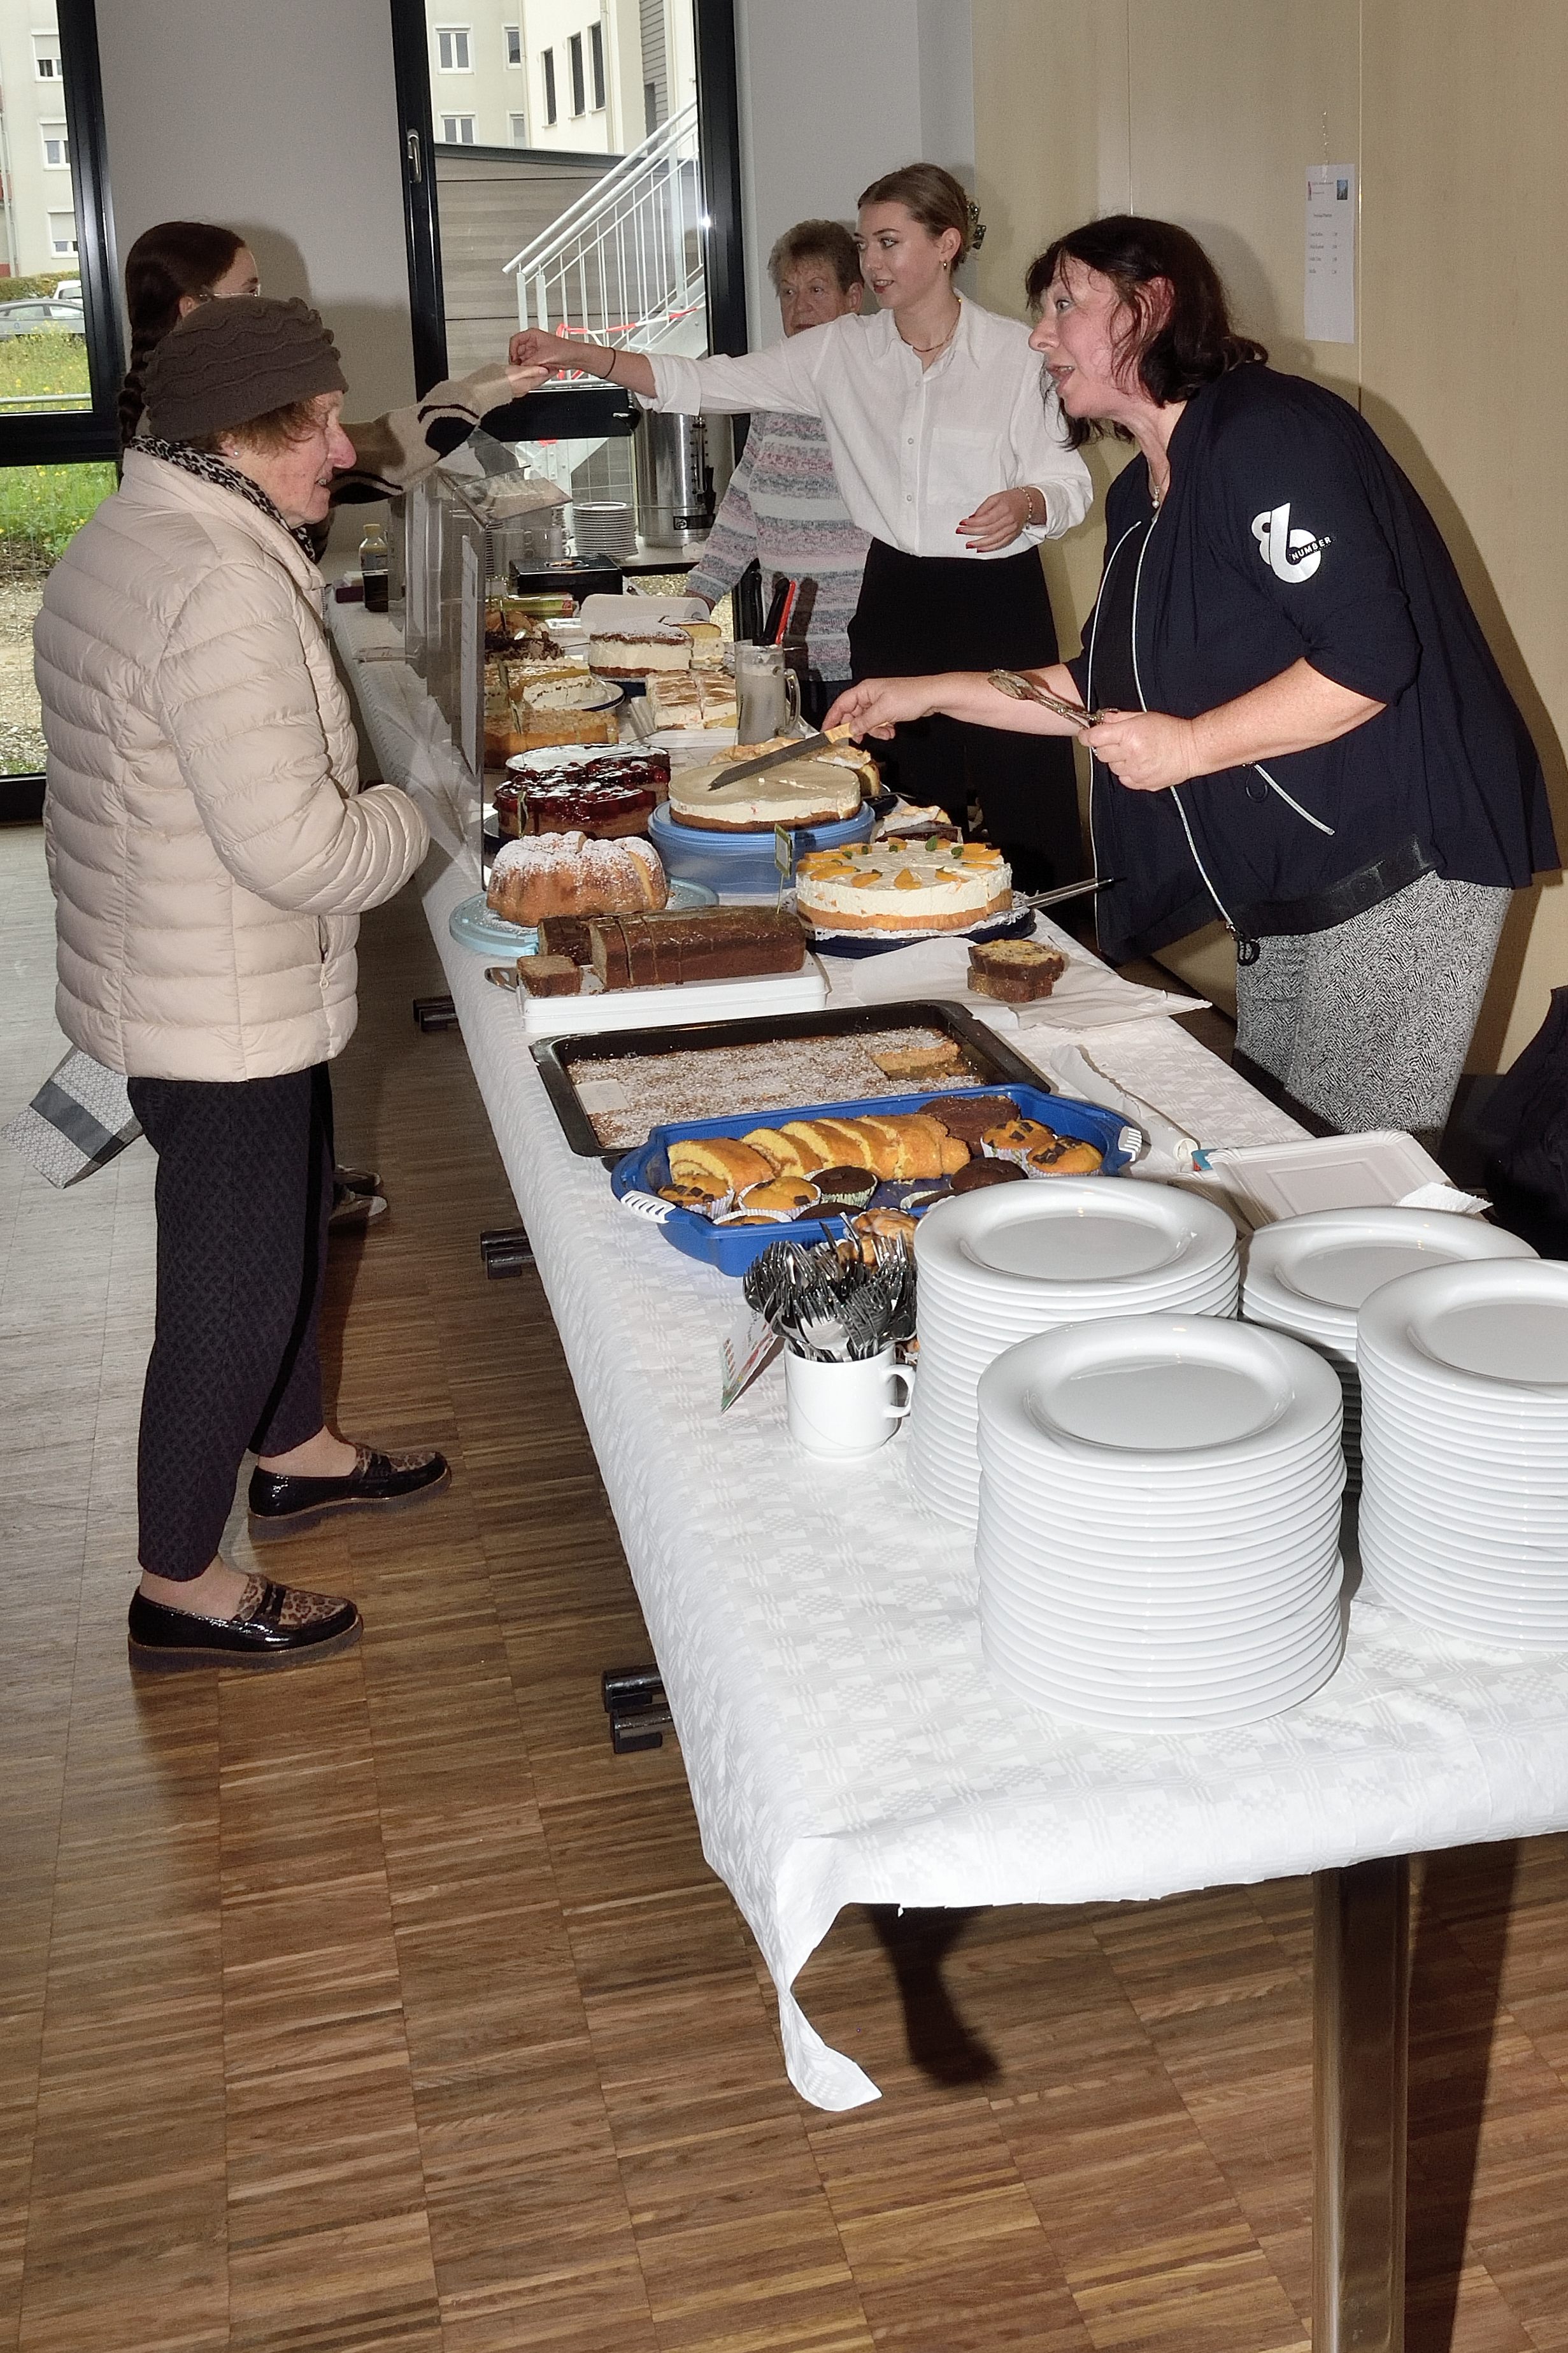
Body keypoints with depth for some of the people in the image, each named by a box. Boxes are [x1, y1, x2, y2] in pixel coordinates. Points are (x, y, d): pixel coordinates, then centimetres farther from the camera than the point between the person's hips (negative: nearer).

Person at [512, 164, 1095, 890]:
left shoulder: (1016, 353, -3)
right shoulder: (841, 351, 6)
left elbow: (1067, 483, 0)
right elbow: (708, 383, 2)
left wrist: (1024, 503, -23)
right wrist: (580, 355, -9)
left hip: (998, 604, -4)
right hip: (894, 603, 4)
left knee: (1025, 829, -5)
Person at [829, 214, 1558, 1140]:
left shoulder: (1268, 433, -17)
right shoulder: (1143, 495, 13)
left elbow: (1369, 659, -25)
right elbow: (1108, 688, 21)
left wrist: (1193, 745, -19)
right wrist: (931, 693, 17)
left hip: (1398, 877, -9)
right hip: (1283, 891, 10)